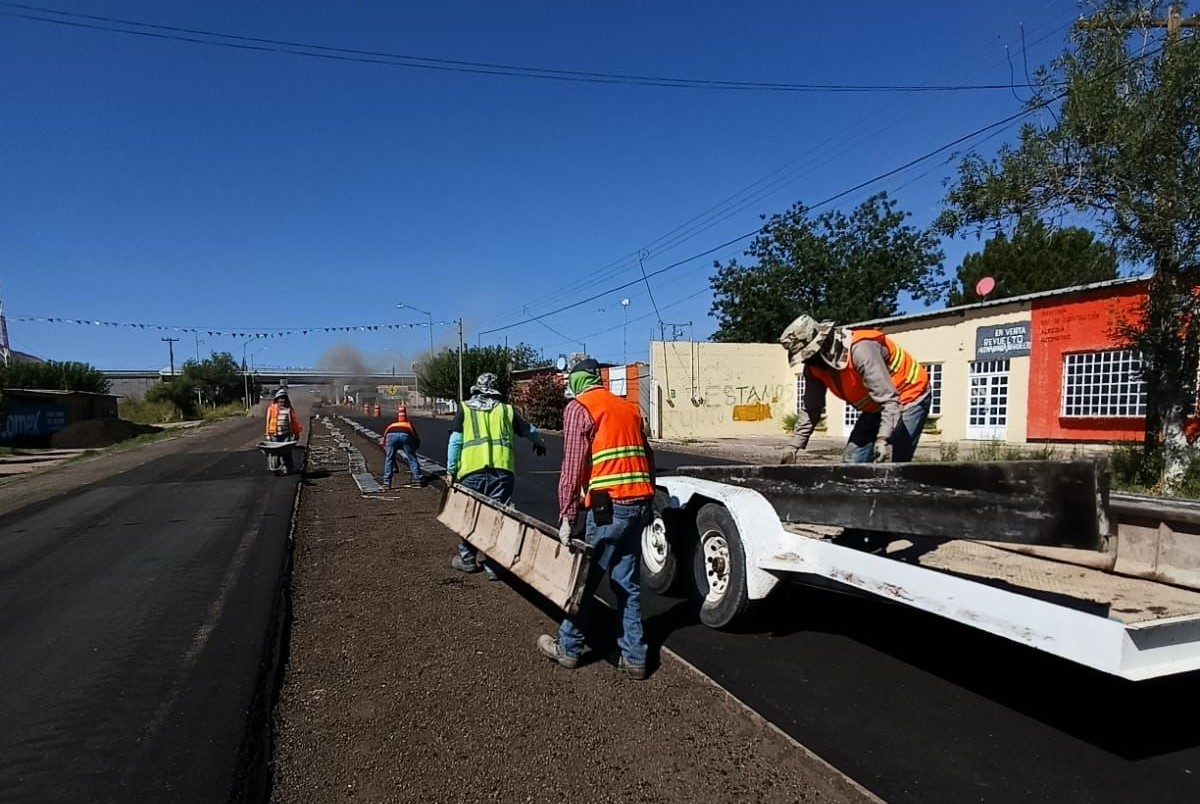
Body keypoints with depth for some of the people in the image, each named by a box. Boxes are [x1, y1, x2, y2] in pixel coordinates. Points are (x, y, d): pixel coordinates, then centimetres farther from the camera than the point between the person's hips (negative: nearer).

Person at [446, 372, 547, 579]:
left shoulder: (465, 408, 10)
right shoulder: (506, 410, 15)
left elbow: (455, 441, 3)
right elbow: (529, 430, 29)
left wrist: (451, 470, 10)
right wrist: (540, 443, 49)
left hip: (472, 469, 0)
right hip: (502, 469, 1)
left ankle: (467, 559, 24)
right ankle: (494, 565, 7)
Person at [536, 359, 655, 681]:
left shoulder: (578, 407, -3)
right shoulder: (628, 407, 18)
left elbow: (572, 466, -11)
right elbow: (647, 458, 17)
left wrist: (567, 516, -9)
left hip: (608, 507, -6)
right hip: (639, 503, 7)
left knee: (585, 579, 8)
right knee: (628, 583, 13)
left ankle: (568, 648, 21)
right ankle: (633, 656, 16)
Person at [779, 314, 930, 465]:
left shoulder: (860, 349, -34)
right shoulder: (813, 367, -8)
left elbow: (889, 399, -38)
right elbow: (811, 408, 1)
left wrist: (883, 439, -48)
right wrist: (794, 447, -4)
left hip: (910, 398, -8)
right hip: (875, 407, 8)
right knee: (851, 461, 3)